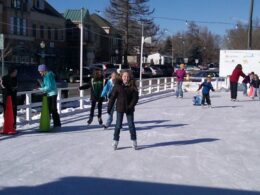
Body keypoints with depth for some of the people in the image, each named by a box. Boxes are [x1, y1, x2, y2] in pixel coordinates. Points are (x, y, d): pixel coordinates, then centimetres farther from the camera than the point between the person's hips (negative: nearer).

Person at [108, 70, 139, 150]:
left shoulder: (132, 87, -6)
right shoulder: (118, 86, -7)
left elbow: (135, 98, -7)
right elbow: (112, 97, -4)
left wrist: (130, 106, -18)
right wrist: (109, 107, -4)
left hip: (129, 109, 1)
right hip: (120, 108, -1)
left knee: (131, 125, 8)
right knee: (118, 125, 4)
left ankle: (134, 141, 21)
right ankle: (115, 141, 16)